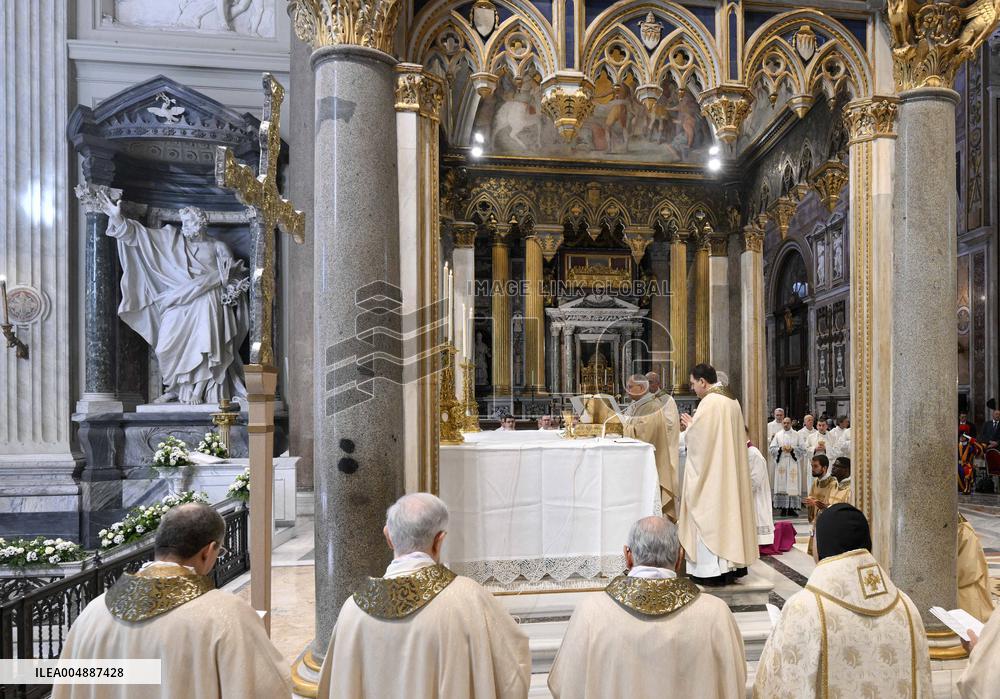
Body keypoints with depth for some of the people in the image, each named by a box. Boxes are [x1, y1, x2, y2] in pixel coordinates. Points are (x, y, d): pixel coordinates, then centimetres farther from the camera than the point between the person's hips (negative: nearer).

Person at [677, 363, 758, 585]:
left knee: (710, 515, -4)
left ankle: (713, 569, 0)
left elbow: (697, 436, -18)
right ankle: (732, 564, 20)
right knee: (727, 510, 13)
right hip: (729, 470, 9)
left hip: (709, 470, -9)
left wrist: (689, 425, 2)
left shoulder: (709, 402, -16)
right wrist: (694, 425, 14)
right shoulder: (732, 401, 11)